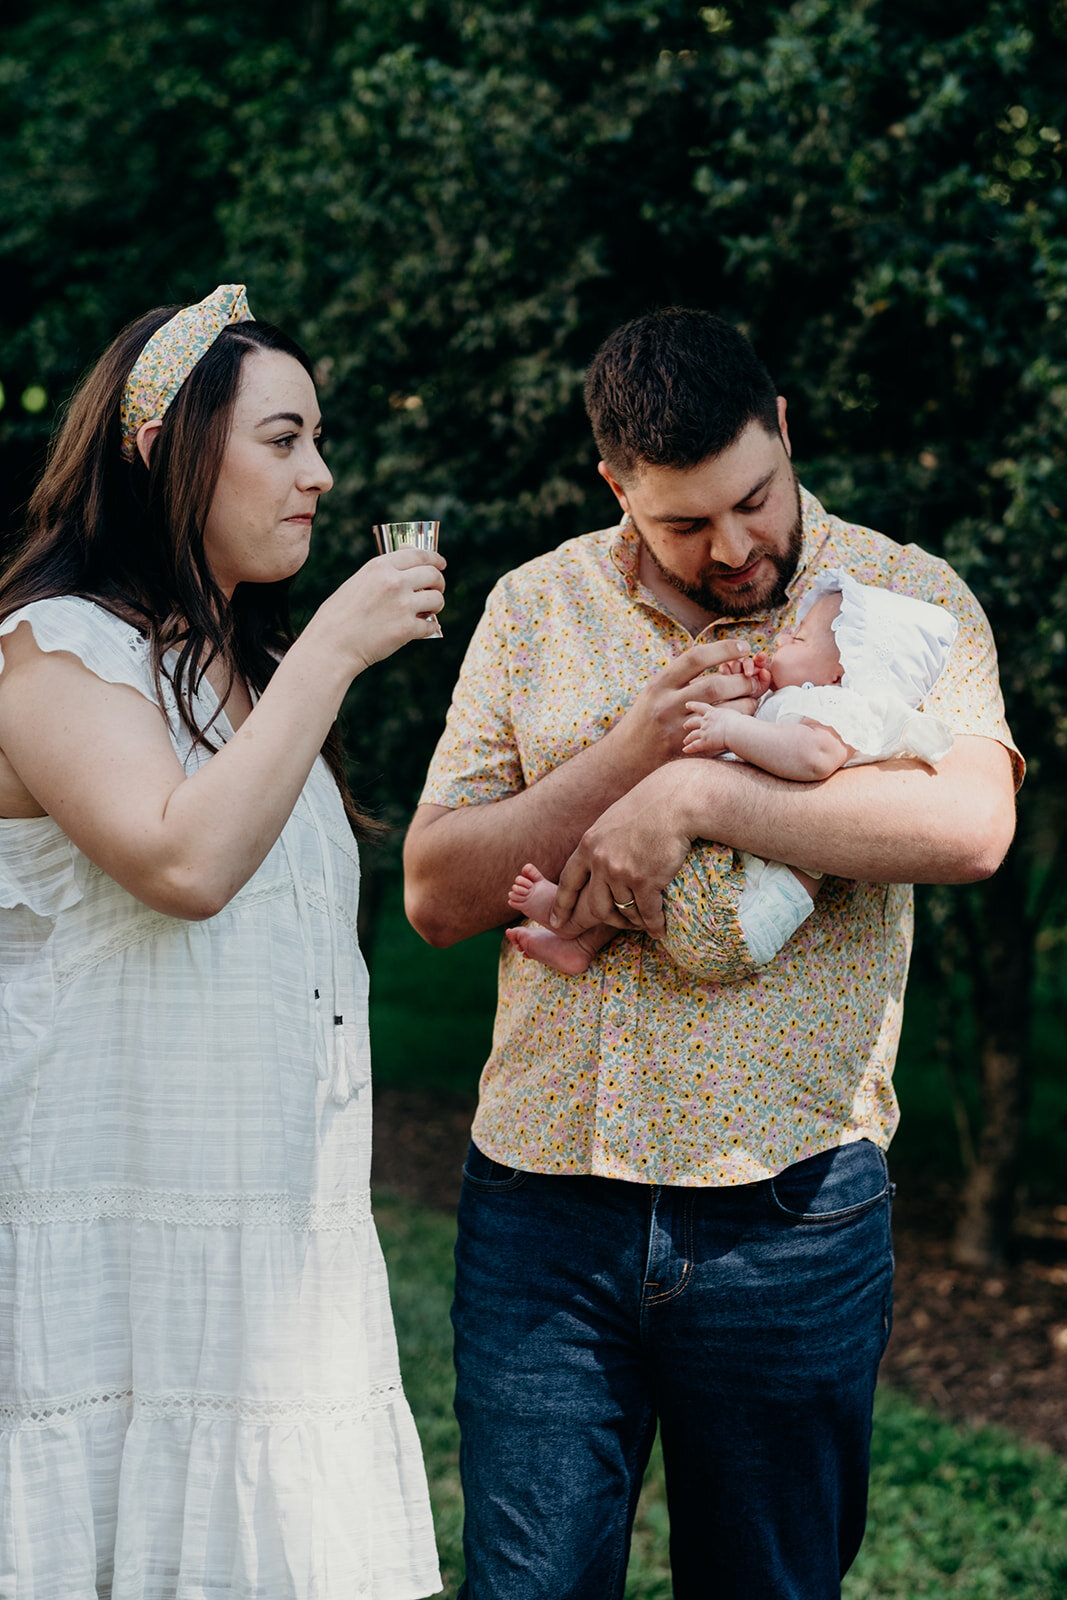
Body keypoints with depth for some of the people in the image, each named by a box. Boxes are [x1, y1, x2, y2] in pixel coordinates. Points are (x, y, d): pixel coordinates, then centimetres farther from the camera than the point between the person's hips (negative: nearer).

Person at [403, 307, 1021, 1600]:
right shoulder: (538, 607, 8)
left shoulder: (907, 597, 1)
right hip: (544, 1197, 2)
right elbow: (437, 892, 3)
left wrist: (696, 794, -20)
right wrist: (629, 753, -11)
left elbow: (971, 824, -18)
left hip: (790, 1214, -1)